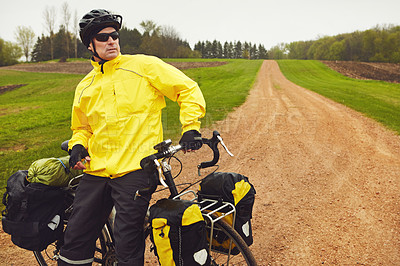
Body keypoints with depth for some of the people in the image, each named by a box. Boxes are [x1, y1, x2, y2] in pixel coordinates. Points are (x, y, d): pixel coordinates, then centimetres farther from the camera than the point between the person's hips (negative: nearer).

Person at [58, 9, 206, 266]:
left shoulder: (144, 65, 1)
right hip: (96, 171, 5)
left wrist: (190, 127, -10)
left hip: (135, 170, -5)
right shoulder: (85, 87, 17)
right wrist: (78, 145, 8)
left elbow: (188, 89, 1)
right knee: (75, 239, 8)